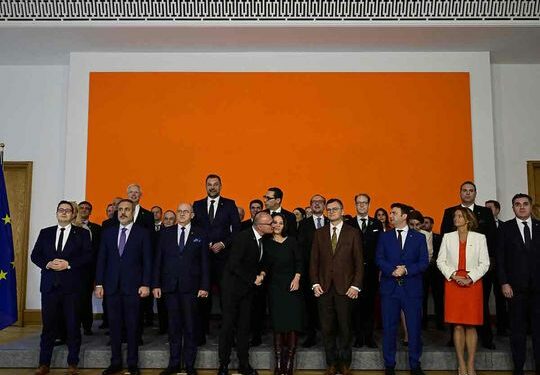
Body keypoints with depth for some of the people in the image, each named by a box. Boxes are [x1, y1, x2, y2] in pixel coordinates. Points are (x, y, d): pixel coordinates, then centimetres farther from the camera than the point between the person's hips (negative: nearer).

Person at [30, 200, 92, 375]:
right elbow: (35, 255, 9)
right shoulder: (45, 233, 13)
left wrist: (68, 264, -15)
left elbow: (88, 256, -4)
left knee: (73, 325, 4)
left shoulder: (82, 233, 5)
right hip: (49, 284, 2)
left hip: (72, 285, -2)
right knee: (48, 325, 7)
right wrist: (47, 264, -10)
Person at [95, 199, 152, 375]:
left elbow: (147, 260, -1)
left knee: (132, 325, 3)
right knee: (114, 325, 8)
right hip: (112, 286, 3)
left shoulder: (143, 233, 2)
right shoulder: (108, 232, 11)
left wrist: (146, 284, -8)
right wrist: (99, 283, 3)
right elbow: (101, 259, 9)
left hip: (133, 286, -3)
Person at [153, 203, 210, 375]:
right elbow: (158, 260, 7)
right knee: (173, 326, 9)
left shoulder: (200, 235, 4)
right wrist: (156, 284, 0)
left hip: (190, 286, -1)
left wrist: (204, 286, -4)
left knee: (190, 326, 4)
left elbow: (204, 262, 2)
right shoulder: (166, 233, 9)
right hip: (170, 286, 2)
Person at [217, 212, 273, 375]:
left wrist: (261, 273, -2)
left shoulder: (262, 240, 2)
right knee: (228, 325, 3)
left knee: (244, 326, 10)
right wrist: (253, 279, -17)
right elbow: (234, 265, -23)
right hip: (233, 286, -6)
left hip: (248, 288, 6)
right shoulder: (242, 237, -21)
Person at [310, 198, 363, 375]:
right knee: (327, 328, 7)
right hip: (324, 287, 2)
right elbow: (314, 260, 9)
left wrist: (356, 286, -7)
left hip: (345, 287, -2)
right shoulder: (319, 233, 10)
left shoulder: (353, 233, 3)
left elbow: (359, 261, 1)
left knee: (345, 327, 5)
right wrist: (315, 283, -1)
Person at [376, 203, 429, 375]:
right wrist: (392, 270, -17)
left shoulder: (419, 237, 6)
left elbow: (424, 262, 0)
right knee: (389, 327, 5)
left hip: (412, 288, -1)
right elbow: (379, 259, 0)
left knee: (414, 327, 5)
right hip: (389, 288, 1)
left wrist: (406, 270, -15)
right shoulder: (384, 237, 9)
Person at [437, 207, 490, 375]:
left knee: (471, 325, 1)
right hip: (453, 284, 1)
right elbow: (440, 261, 5)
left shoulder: (479, 238, 4)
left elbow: (485, 263, 1)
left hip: (473, 284, -1)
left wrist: (470, 278, -10)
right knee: (458, 326, 1)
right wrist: (453, 276, -8)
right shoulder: (448, 237, 8)